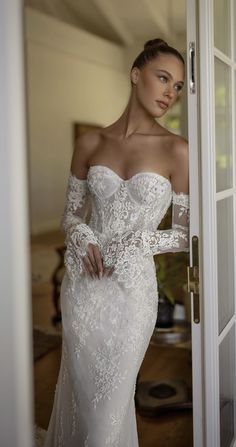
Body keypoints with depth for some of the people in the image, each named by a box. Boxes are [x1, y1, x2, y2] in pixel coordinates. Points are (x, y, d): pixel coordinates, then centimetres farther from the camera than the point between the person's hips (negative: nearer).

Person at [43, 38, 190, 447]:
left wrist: (137, 242, -14)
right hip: (82, 284, 2)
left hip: (132, 287, -2)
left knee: (111, 405, 10)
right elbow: (71, 214, 10)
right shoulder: (90, 143, 2)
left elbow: (186, 235, -1)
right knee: (80, 395, 17)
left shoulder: (176, 150, -6)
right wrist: (83, 238, -10)